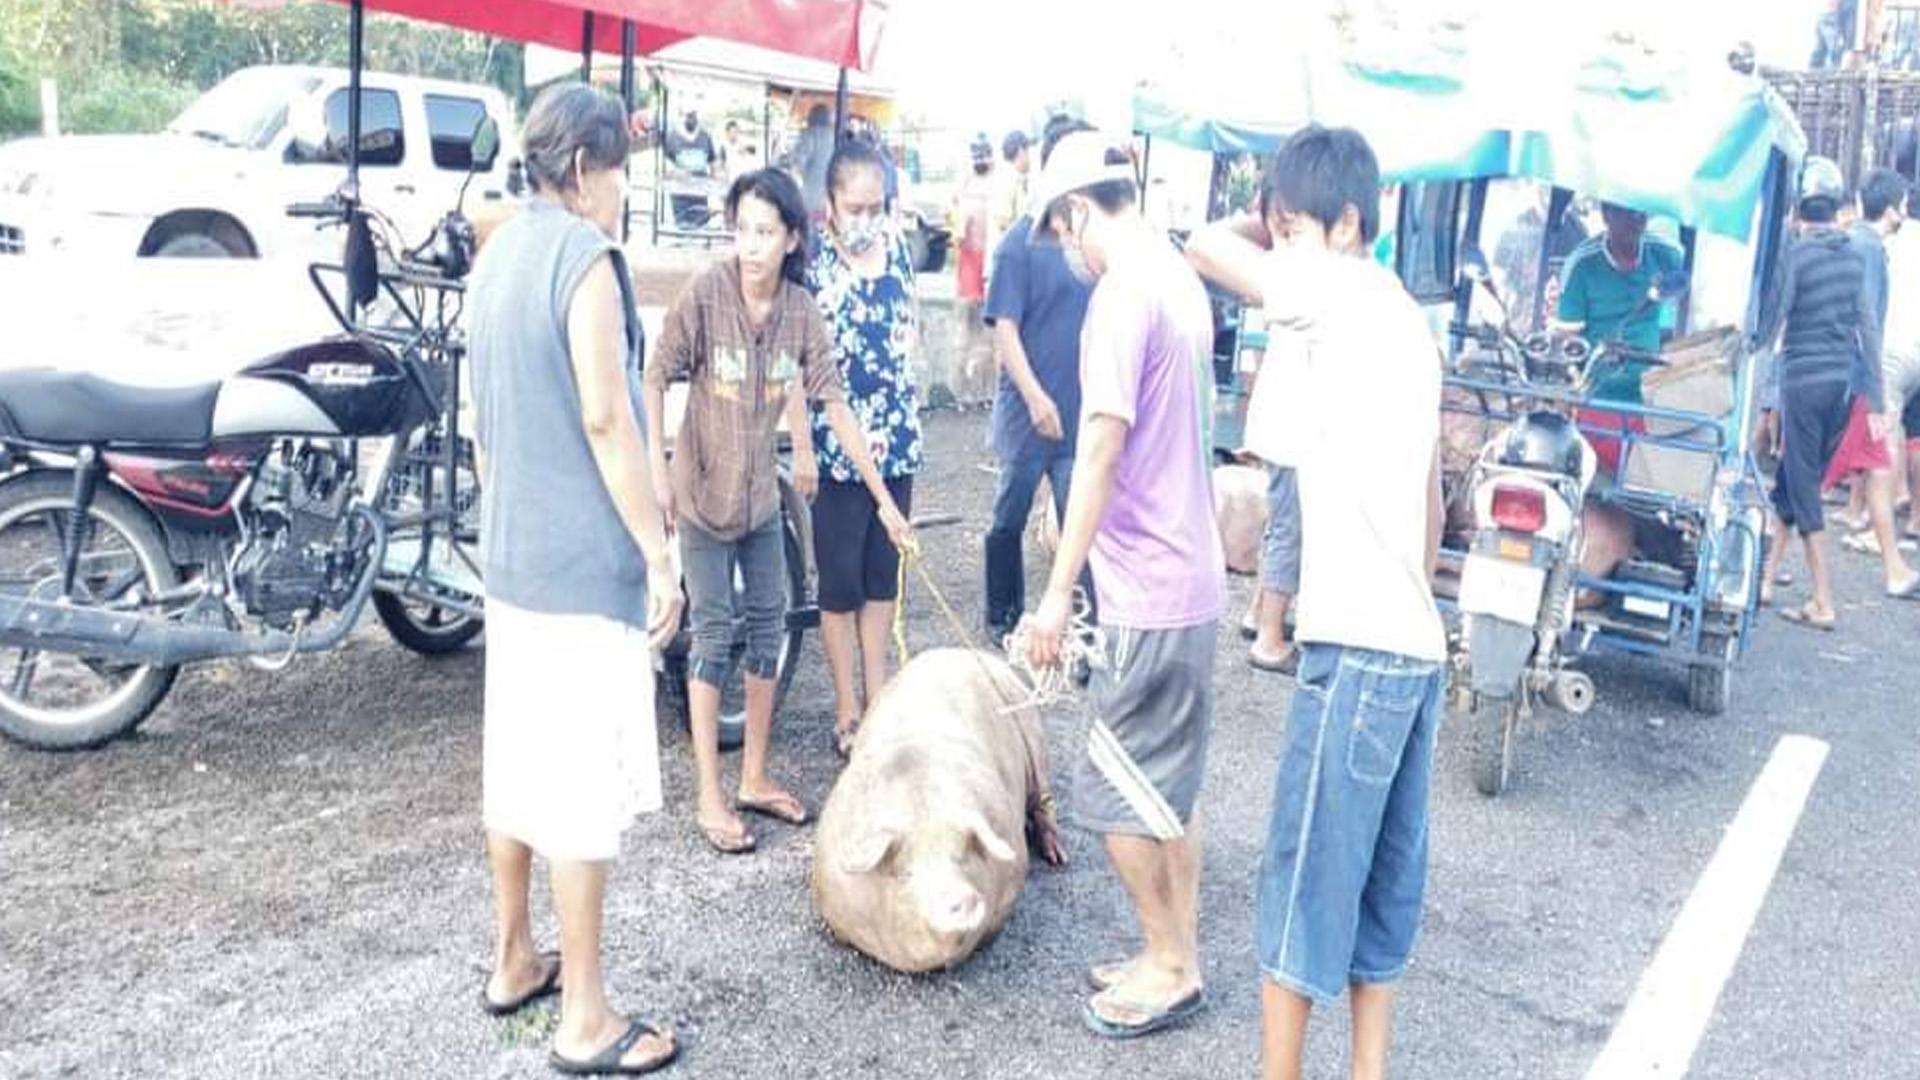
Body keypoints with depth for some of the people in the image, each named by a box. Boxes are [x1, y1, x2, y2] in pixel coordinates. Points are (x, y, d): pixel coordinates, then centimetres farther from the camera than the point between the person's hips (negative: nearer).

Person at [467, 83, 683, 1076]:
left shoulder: (498, 254, 12)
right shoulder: (584, 256, -15)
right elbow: (605, 419, -19)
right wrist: (658, 552, -15)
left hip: (510, 557, 9)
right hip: (586, 563, -9)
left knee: (516, 762, 17)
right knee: (586, 788, -3)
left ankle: (513, 961, 31)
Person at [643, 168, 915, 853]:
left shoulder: (801, 311, -6)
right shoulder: (704, 294, -17)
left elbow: (835, 405, -2)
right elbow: (656, 378, -9)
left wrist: (884, 499, -2)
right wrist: (657, 469, -15)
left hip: (761, 495, 5)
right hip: (702, 495, -4)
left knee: (768, 629, 10)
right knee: (713, 637, 0)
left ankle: (755, 779, 26)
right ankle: (711, 800, 10)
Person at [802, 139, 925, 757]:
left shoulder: (896, 245, 4)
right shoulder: (811, 262, -12)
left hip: (897, 440, 5)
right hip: (838, 449, -5)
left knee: (883, 577, 14)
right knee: (840, 584, 5)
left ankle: (878, 697, 26)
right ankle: (847, 712, 16)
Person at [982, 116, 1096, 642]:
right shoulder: (1022, 240, -9)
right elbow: (1004, 327, -12)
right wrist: (1035, 396, -19)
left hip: (1085, 407, 3)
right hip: (1029, 408, -3)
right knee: (1010, 517, 13)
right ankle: (1003, 617, 31)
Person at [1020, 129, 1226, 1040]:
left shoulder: (1122, 292, -17)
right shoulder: (1181, 280, 11)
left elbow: (1101, 451, -20)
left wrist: (1058, 592, -17)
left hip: (1149, 588, -9)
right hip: (1188, 575, 9)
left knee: (1119, 794, 3)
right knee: (1170, 783, 17)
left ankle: (1169, 965, 17)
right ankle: (1177, 956, 28)